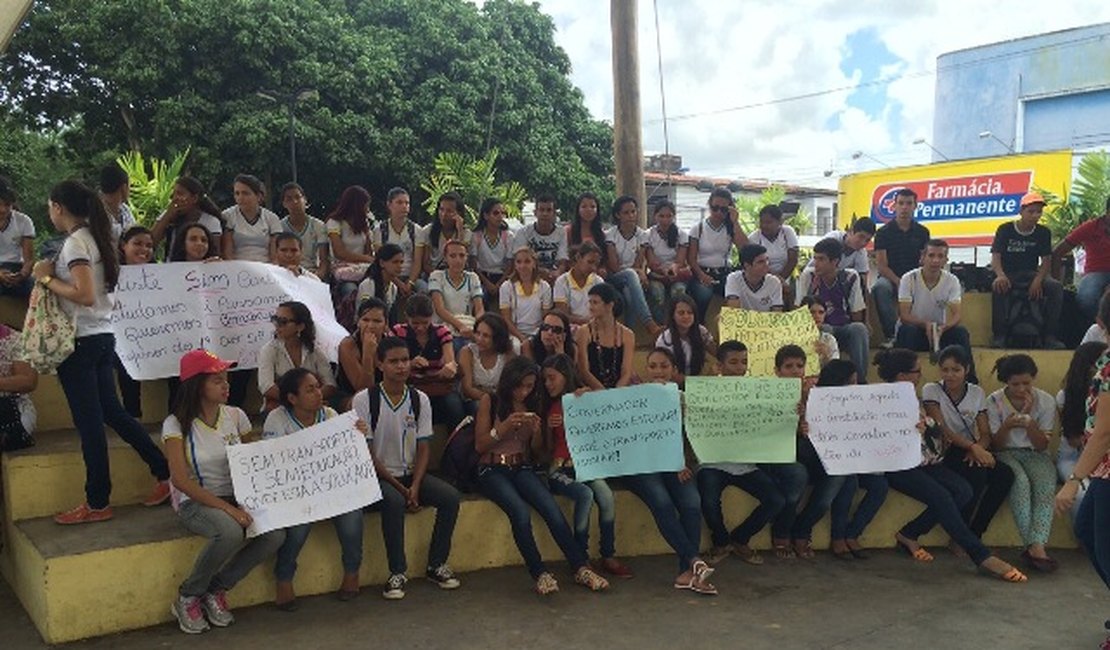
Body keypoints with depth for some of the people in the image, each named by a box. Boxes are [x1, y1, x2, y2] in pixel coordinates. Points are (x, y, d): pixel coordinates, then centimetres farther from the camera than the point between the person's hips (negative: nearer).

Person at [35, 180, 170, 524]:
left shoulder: (75, 242, -14)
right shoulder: (94, 238, 12)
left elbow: (85, 295, -24)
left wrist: (47, 278, -11)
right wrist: (53, 274, 10)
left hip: (81, 341, -9)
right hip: (102, 336, 9)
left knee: (89, 422, -1)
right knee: (112, 412, 15)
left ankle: (97, 503, 9)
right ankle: (165, 472, 16)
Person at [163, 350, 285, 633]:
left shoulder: (235, 416, 3)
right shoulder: (177, 424, -9)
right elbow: (181, 480, -15)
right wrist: (227, 507, -24)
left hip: (237, 497, 5)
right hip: (195, 502, -5)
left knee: (275, 533, -22)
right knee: (230, 532, -36)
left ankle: (216, 590, 0)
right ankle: (187, 597, -8)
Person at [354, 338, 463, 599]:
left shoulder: (420, 400, 3)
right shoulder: (364, 400, -9)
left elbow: (423, 448, 2)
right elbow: (366, 453, -10)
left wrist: (415, 487, -14)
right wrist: (399, 488, -15)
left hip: (411, 473, 4)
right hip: (378, 477, -4)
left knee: (450, 497, -19)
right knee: (394, 501, -35)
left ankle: (436, 565, -3)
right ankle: (397, 572, -20)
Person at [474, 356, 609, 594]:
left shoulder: (532, 404, 12)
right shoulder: (490, 401, 1)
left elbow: (536, 449, 14)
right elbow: (479, 446, -1)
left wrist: (536, 430, -7)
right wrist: (503, 427, -16)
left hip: (522, 468, 3)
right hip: (493, 469, -3)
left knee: (552, 509, -24)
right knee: (520, 512, -32)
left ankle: (581, 568, -23)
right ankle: (540, 574, -25)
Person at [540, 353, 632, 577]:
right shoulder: (549, 407, 7)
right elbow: (548, 450, 6)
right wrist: (549, 428, -12)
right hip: (558, 468, -1)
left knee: (606, 495, -26)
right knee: (585, 495, -29)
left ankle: (608, 557, -12)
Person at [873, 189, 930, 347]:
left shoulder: (922, 232, 9)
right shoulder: (884, 232, 2)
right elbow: (881, 265, -5)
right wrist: (898, 282, -21)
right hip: (890, 278, -2)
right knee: (880, 287, -37)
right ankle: (890, 335, -31)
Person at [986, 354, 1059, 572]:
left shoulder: (1046, 401, -2)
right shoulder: (994, 402, -5)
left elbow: (1041, 446, -2)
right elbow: (995, 445, -3)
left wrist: (1029, 420, -19)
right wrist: (1007, 426, -24)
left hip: (1035, 454, 1)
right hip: (1006, 454, -1)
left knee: (1046, 484, -32)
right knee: (1019, 481, -34)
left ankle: (1035, 546, -39)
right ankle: (1036, 547, -35)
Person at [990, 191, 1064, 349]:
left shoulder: (1044, 233, 6)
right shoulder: (1005, 230, -2)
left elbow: (1046, 260, 2)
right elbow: (995, 258, -9)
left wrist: (1038, 280, -19)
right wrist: (1000, 275, -31)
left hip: (1031, 274, 3)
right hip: (1008, 274, -3)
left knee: (1056, 287, -26)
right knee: (998, 287, -37)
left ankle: (1049, 335, -20)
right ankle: (999, 335, -32)